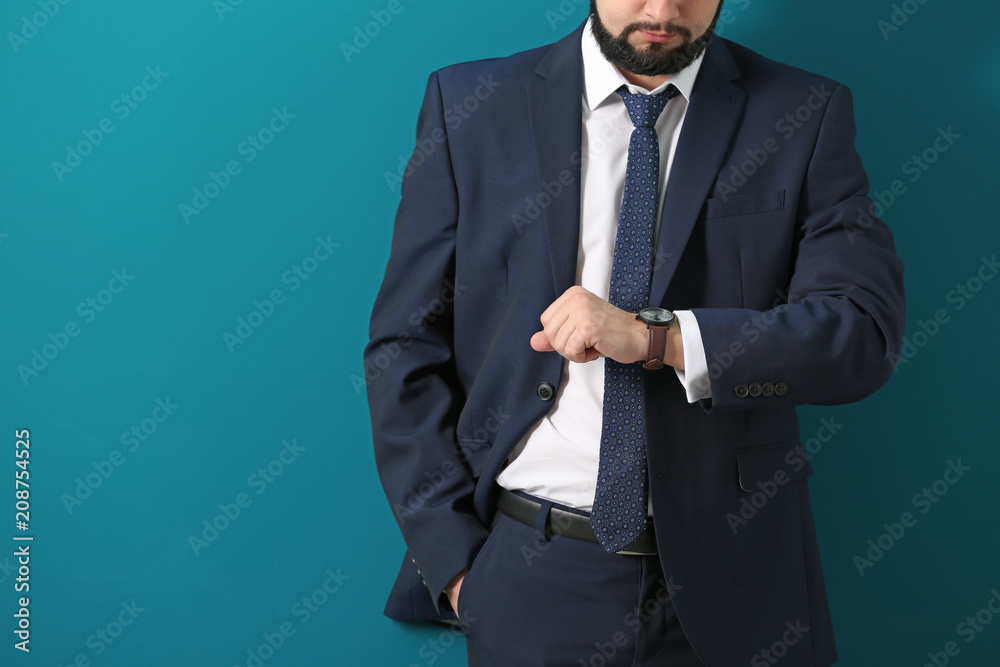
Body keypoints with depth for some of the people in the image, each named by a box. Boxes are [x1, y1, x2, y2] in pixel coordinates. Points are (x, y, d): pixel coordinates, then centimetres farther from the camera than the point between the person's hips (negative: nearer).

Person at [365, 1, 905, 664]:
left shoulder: (805, 114, -2)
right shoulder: (470, 105, -2)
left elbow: (865, 333, -11)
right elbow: (406, 350, -1)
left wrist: (657, 337, -23)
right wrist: (455, 558, -6)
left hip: (732, 573, 1)